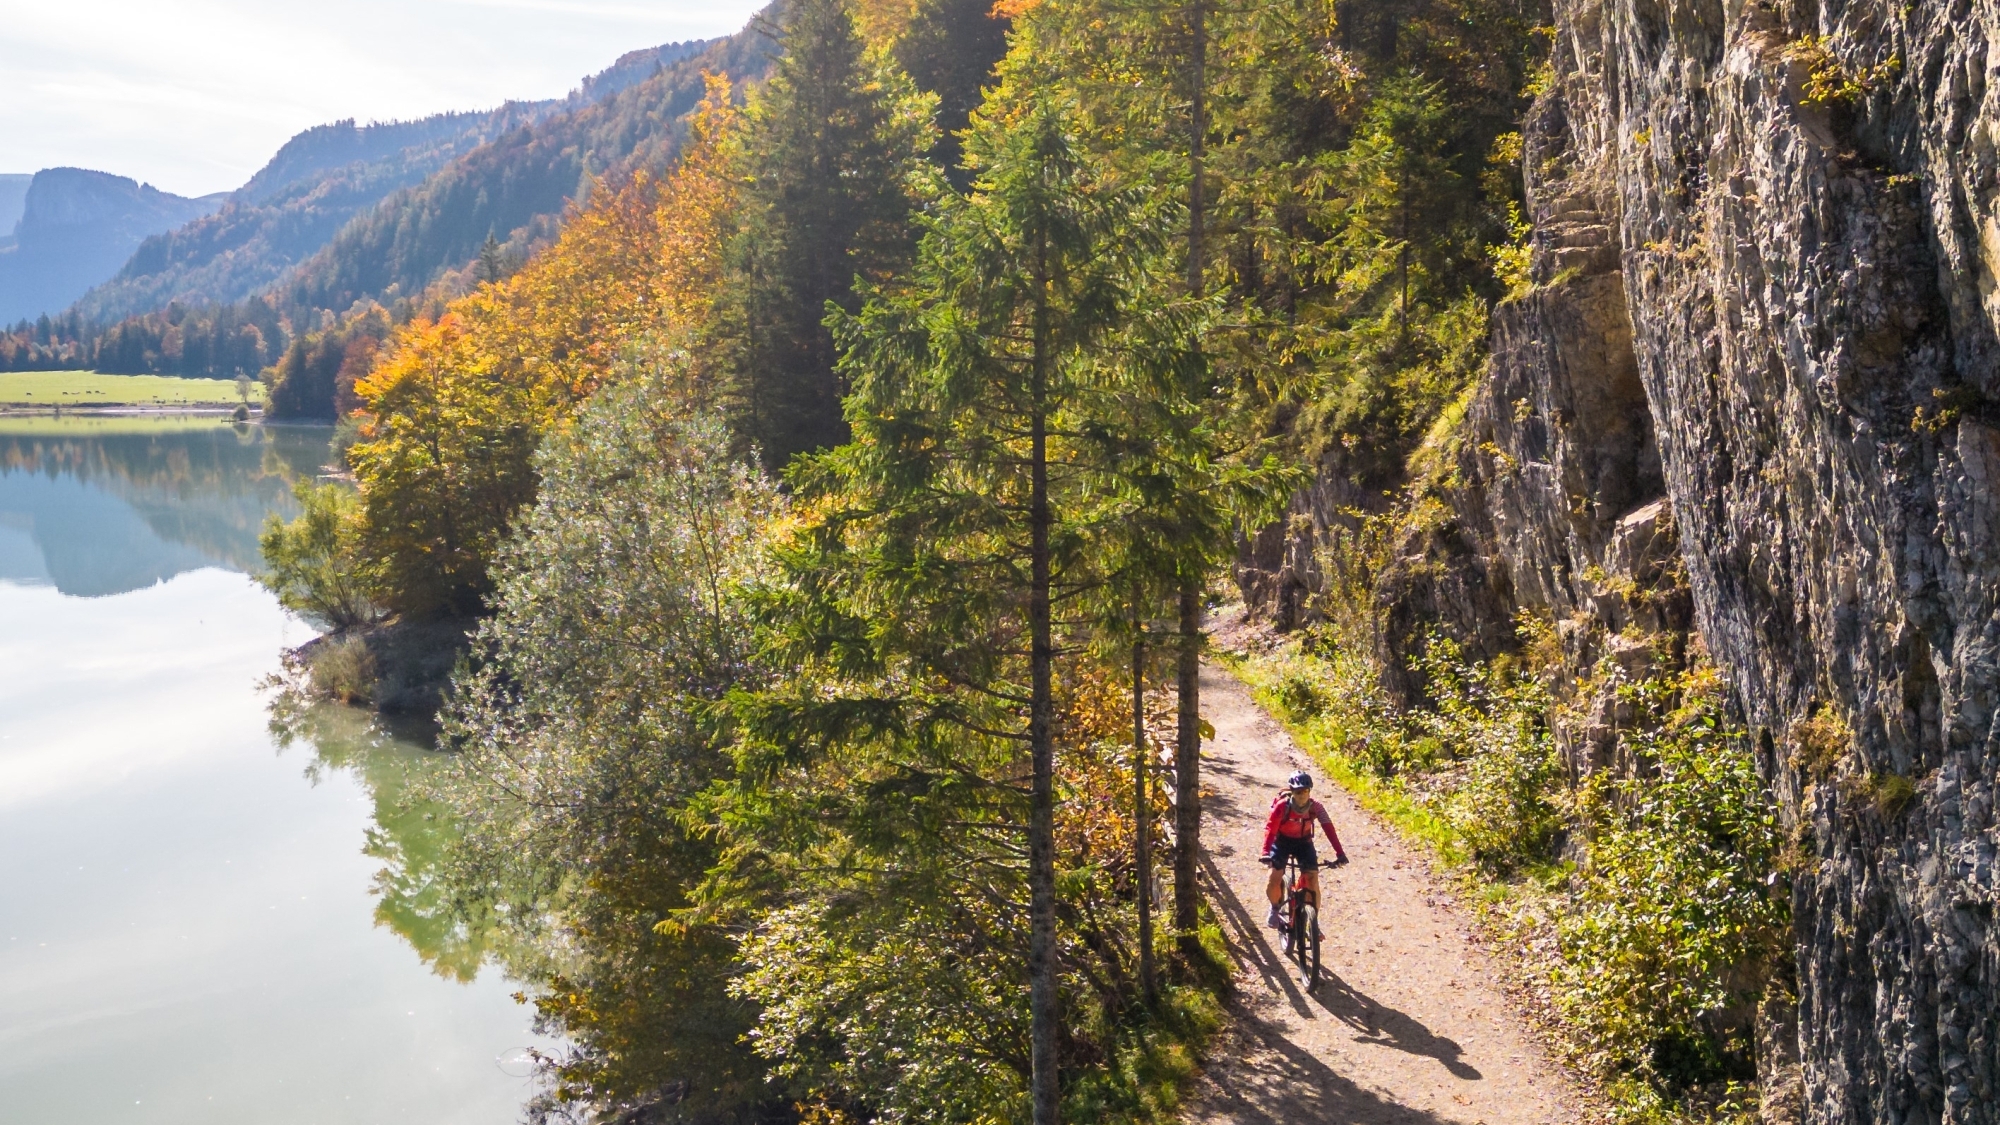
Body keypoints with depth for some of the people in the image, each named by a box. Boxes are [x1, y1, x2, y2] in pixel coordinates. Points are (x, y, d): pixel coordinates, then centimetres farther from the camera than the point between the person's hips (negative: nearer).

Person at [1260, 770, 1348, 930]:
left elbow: (1329, 828, -28)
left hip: (1304, 842, 2)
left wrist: (1340, 853, -39)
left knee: (1312, 878, -11)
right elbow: (1270, 828, -35)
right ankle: (1275, 908, 13)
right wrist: (1266, 853, -50)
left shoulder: (1315, 807, -23)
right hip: (1282, 841, -2)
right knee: (1275, 878, -18)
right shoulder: (1282, 806, -29)